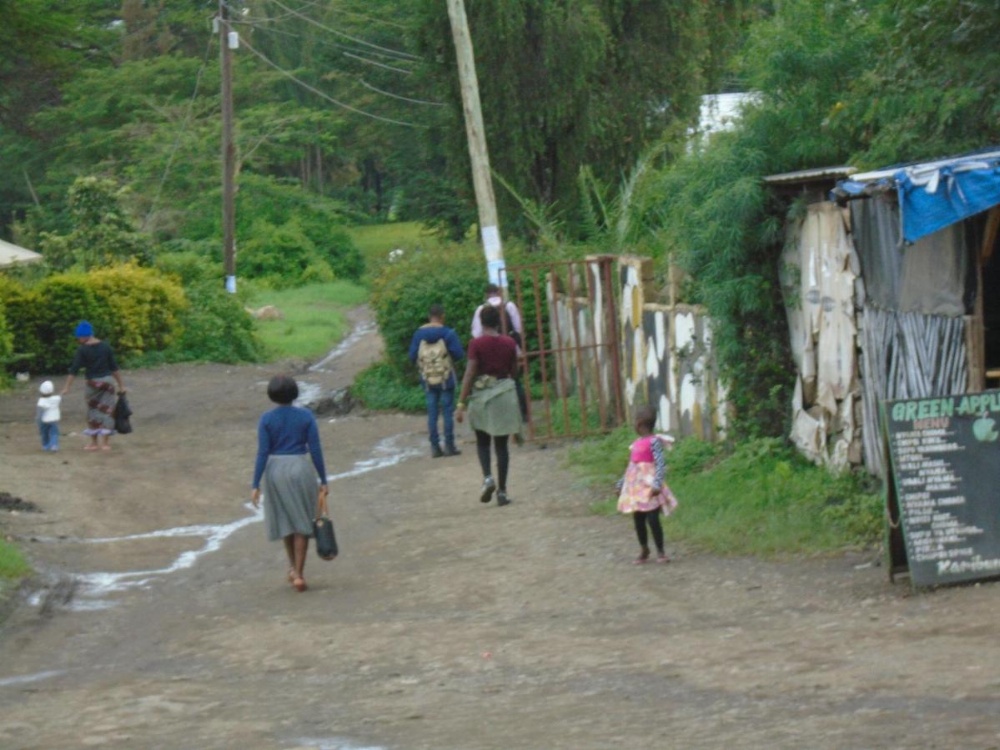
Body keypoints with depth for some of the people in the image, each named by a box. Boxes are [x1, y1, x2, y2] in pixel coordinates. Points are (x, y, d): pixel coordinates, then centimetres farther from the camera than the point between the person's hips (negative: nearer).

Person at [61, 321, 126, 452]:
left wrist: (66, 387, -15)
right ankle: (105, 442, 5)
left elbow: (74, 370, -15)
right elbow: (114, 367, 3)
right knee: (107, 411, 6)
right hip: (108, 380, 3)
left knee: (93, 411, 10)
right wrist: (121, 385, 8)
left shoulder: (82, 350, -12)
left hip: (93, 382, -3)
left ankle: (94, 442, 15)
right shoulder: (105, 346, 1)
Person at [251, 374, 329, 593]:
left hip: (275, 471, 1)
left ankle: (293, 567, 29)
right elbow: (316, 450, -6)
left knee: (286, 519, 22)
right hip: (300, 469, -1)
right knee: (302, 523, 8)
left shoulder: (266, 419, -7)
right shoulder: (306, 416, -6)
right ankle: (298, 574, 1)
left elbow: (262, 453, -10)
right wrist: (323, 481, 1)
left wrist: (256, 486, -7)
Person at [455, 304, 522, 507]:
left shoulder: (476, 344, -10)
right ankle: (502, 491, 4)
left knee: (482, 442, 15)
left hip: (482, 394, -2)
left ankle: (487, 477, -9)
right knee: (501, 444, 7)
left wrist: (461, 403, -11)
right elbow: (514, 371, 8)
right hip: (505, 392, 2)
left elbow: (469, 374, -12)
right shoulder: (509, 343, -1)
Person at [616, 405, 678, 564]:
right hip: (635, 487, 8)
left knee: (652, 519, -9)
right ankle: (644, 551, 21)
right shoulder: (636, 444, 14)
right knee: (638, 520, 9)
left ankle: (661, 552, 1)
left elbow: (661, 463, -17)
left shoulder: (654, 441, -10)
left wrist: (657, 484, -26)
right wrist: (621, 484, 24)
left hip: (649, 487, -8)